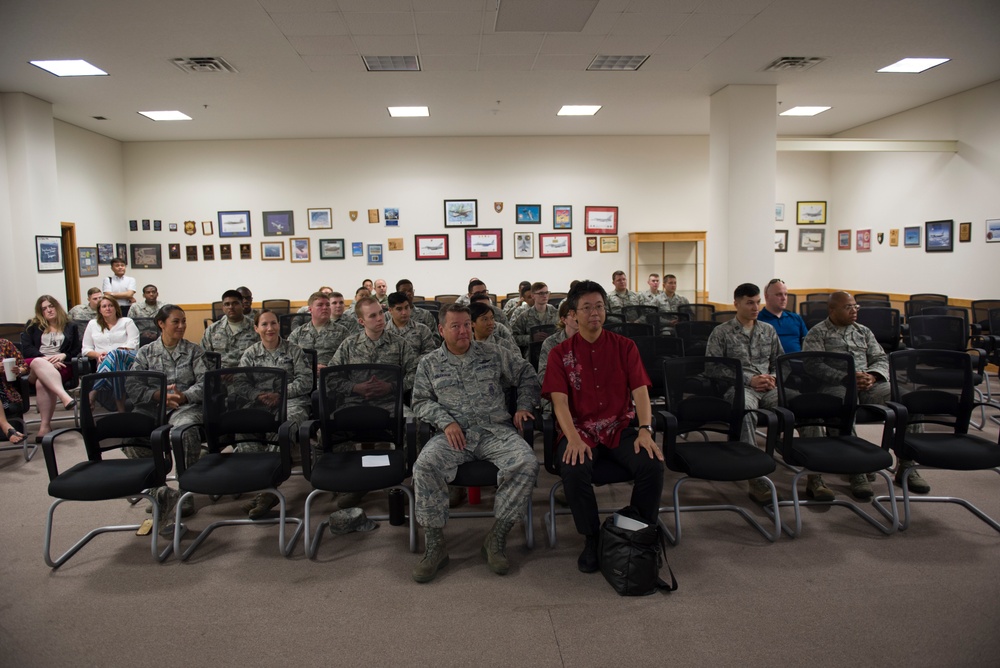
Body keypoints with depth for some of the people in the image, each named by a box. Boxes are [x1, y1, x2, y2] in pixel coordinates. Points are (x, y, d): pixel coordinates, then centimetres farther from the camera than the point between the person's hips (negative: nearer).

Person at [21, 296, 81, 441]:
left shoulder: (70, 327, 24)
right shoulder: (32, 325, 23)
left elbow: (78, 349, 12)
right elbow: (26, 349, 8)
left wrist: (63, 355, -9)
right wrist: (46, 359, -9)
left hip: (60, 365, 0)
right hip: (33, 366, 1)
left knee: (42, 383, -37)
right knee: (39, 362, -40)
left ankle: (45, 425, -41)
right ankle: (65, 397, -60)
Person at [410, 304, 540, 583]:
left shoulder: (492, 354, 14)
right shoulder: (429, 364, 14)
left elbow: (527, 374, 21)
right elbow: (421, 402, 9)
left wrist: (523, 406, 8)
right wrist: (446, 422, -8)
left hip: (496, 431, 1)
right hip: (453, 434, 0)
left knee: (526, 463, -28)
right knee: (425, 466, -30)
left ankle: (497, 538, -15)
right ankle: (434, 546, -17)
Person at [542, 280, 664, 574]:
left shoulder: (624, 347, 8)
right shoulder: (560, 354, 4)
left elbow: (640, 390, 0)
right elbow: (559, 400, -6)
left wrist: (645, 430, -18)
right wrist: (573, 438, -24)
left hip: (621, 427, 2)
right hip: (579, 429, -1)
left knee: (653, 464, -27)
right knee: (574, 471, -33)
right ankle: (591, 538, -7)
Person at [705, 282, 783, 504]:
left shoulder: (768, 330, 21)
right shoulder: (721, 333, 6)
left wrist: (773, 378, -2)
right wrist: (749, 380, -11)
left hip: (768, 387, 5)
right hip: (738, 387, -4)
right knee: (744, 408, -41)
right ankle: (756, 479, -40)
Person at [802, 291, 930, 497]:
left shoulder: (863, 331, 25)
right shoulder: (817, 334, 8)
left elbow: (881, 359, 17)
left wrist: (872, 376, -7)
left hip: (869, 384, 5)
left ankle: (906, 466, -10)